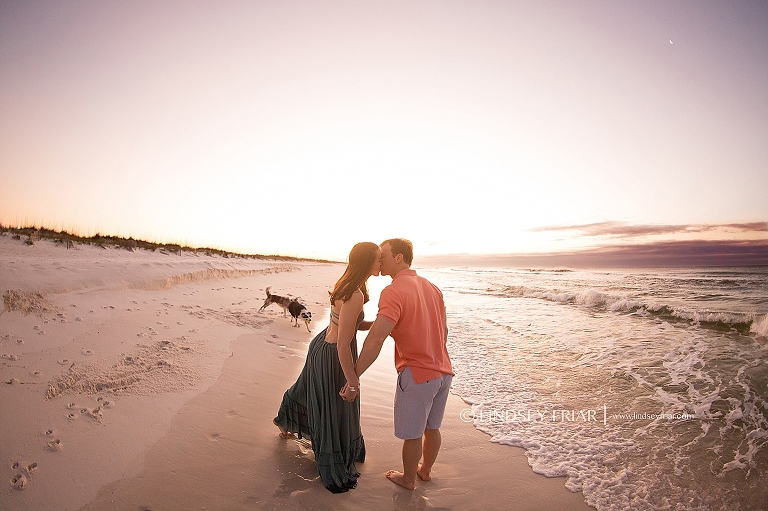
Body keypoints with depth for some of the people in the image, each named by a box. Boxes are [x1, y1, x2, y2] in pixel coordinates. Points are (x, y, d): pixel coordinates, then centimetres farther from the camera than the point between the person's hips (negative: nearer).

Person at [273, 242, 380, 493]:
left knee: (308, 390, 33)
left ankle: (284, 421, 63)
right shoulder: (355, 296, -31)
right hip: (333, 358, -9)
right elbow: (343, 345, -29)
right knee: (335, 410, 10)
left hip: (322, 346, 9)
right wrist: (353, 381, -21)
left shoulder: (346, 285, -2)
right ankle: (335, 473, 33)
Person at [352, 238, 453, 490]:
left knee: (412, 434, 15)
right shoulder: (431, 287, 6)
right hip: (443, 372, 8)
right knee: (432, 427, 24)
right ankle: (425, 470, 45)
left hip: (417, 374, -7)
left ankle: (408, 479, 36)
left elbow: (375, 340, -27)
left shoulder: (393, 292, -19)